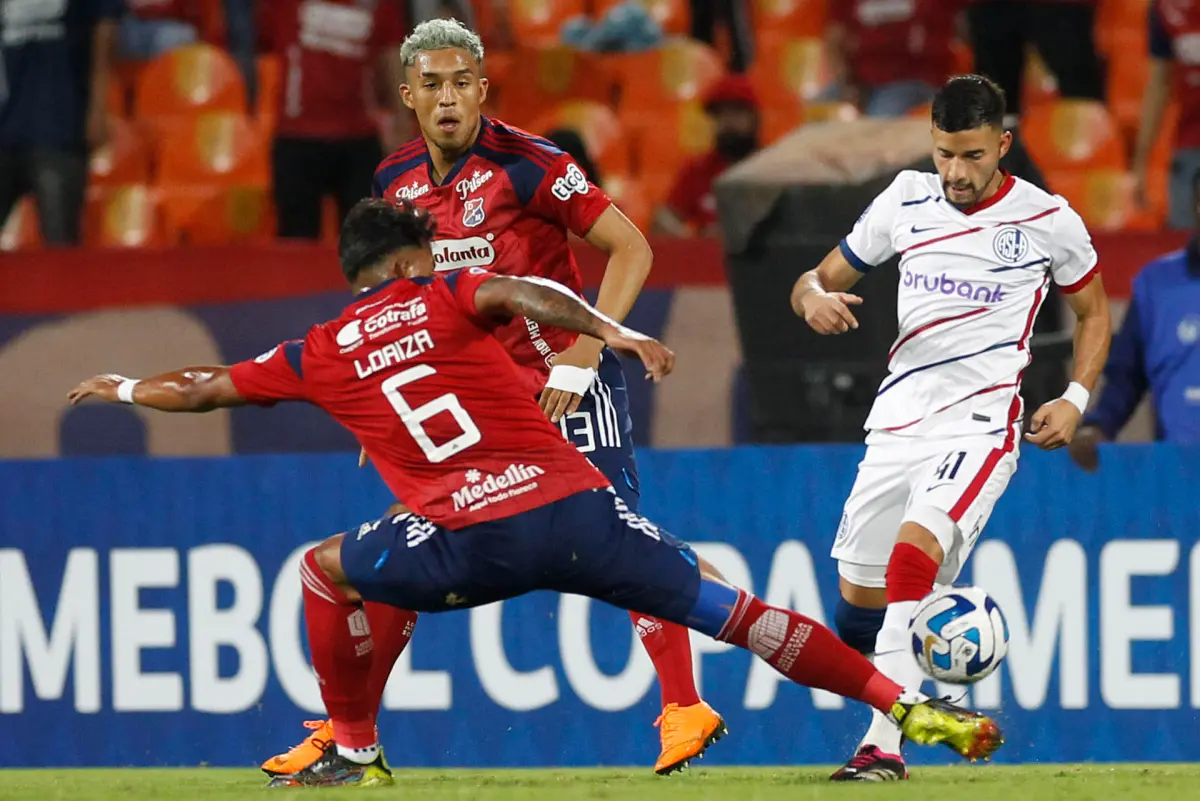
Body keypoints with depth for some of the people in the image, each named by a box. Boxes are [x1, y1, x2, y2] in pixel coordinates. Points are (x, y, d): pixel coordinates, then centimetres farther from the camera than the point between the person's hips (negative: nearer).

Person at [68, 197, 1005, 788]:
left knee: (327, 571, 25)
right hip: (578, 505, 1)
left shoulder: (316, 356, 18)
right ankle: (910, 706, -8)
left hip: (472, 539, 0)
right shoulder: (446, 295, 15)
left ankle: (354, 752, 25)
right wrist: (613, 333, -18)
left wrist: (127, 389, 47)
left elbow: (201, 388, 29)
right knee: (731, 610, 1)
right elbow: (525, 293, -7)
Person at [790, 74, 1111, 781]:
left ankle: (884, 744, -32)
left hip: (981, 423, -5)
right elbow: (821, 278, 13)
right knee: (859, 593, 4)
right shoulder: (907, 200, 5)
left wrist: (1076, 400, -1)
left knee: (915, 547, -28)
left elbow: (1094, 310, 13)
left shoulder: (1049, 220, -2)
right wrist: (815, 299, -12)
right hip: (899, 422, 5)